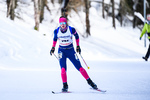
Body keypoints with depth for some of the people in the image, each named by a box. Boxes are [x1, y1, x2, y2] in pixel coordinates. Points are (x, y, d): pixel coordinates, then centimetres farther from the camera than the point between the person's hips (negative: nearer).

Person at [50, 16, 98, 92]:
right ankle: (65, 86, -8)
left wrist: (78, 46, 9)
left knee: (79, 67, -2)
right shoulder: (56, 31, -8)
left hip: (71, 51, 0)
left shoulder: (71, 30, -13)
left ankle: (89, 81, 11)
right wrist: (53, 47, 13)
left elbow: (76, 36, 7)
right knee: (63, 68, -17)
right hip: (61, 51, 1)